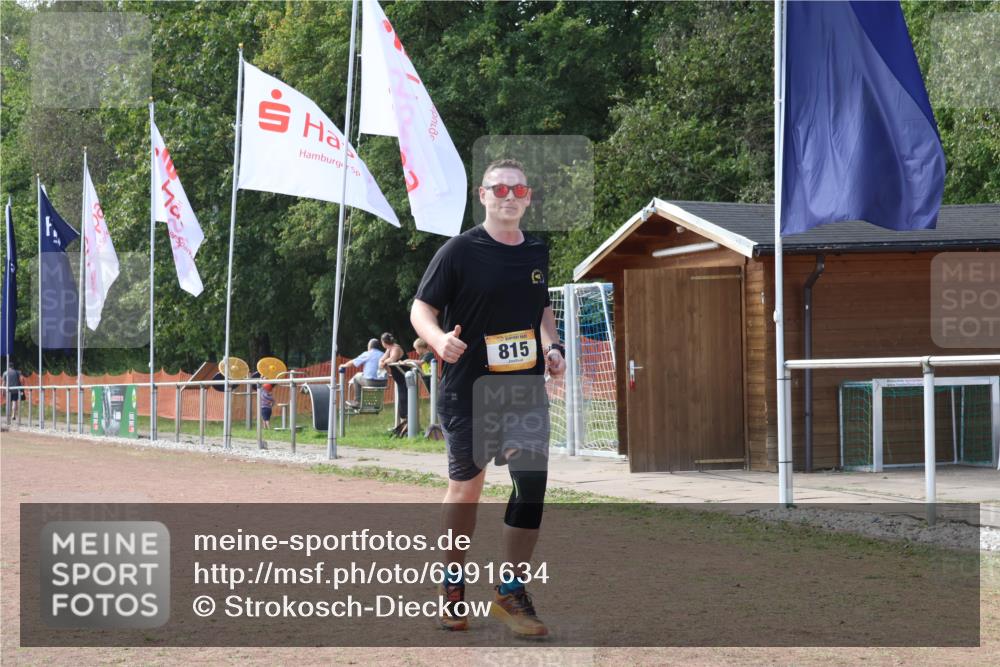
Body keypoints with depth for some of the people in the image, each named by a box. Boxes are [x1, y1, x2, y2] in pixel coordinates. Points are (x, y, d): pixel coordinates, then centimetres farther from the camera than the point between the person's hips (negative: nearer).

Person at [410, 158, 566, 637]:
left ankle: (511, 592, 6)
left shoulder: (537, 252, 10)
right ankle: (453, 583, 25)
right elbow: (421, 309, -6)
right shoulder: (460, 251, -7)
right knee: (467, 485, 6)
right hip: (467, 388, -4)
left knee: (532, 483, -5)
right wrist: (439, 339, -27)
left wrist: (552, 347, 7)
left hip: (526, 387, 4)